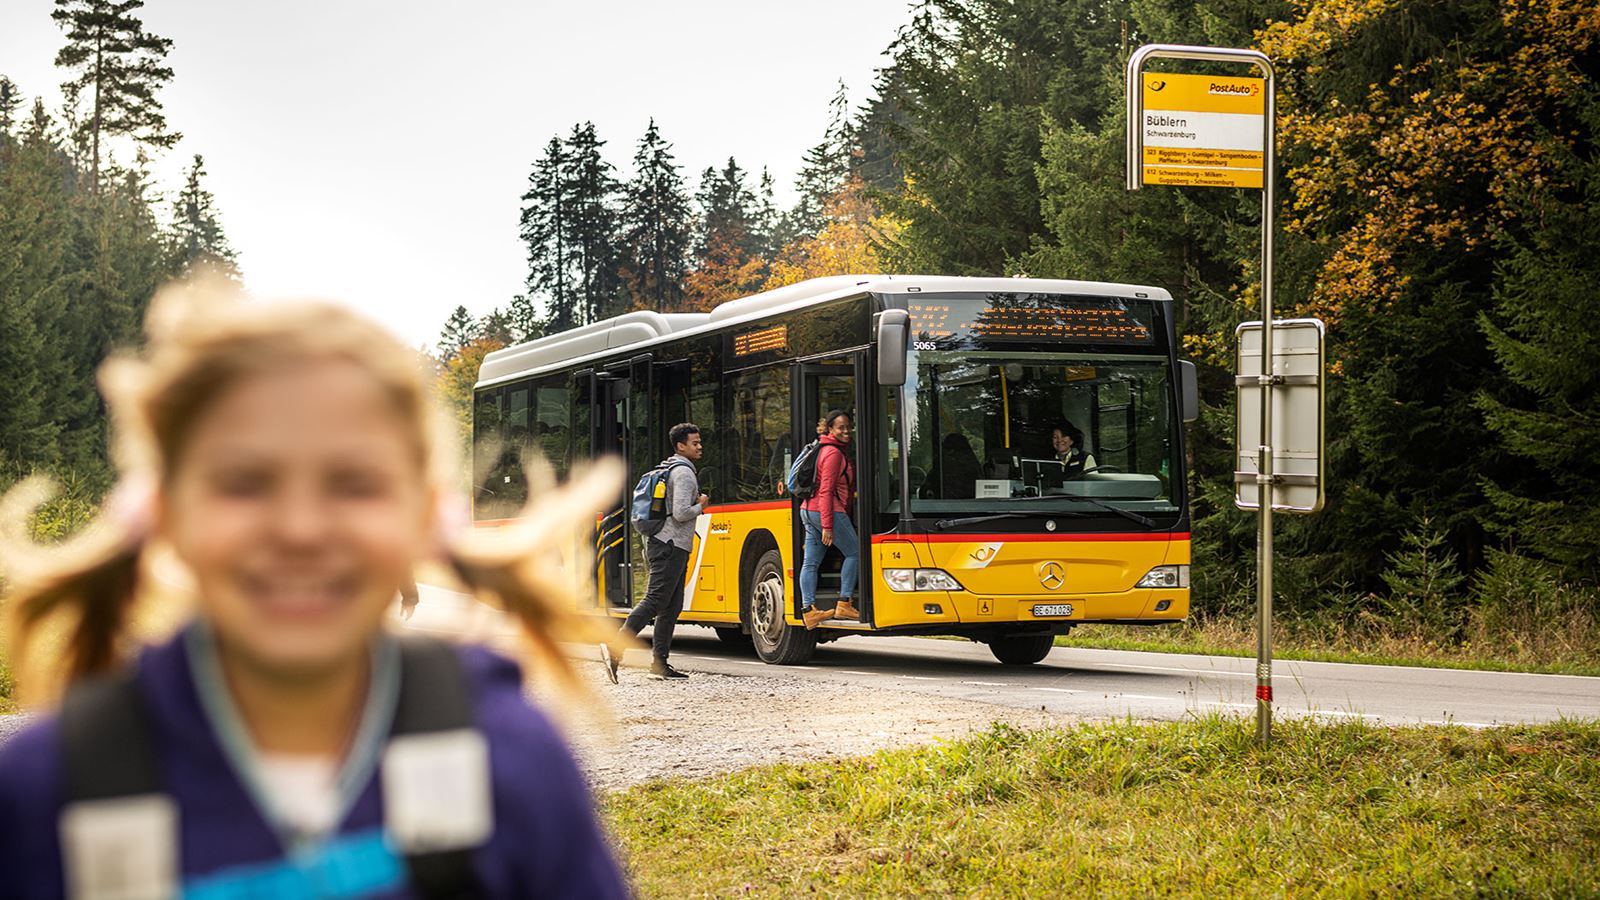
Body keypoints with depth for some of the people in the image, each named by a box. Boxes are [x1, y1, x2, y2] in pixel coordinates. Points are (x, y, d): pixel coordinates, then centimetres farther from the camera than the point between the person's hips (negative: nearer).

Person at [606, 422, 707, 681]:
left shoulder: (669, 470, 20)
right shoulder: (684, 473, -11)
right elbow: (680, 513, -21)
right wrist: (700, 506, -5)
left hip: (660, 543, 10)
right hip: (670, 546, -10)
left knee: (672, 607, 9)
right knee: (655, 601, -15)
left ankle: (659, 663, 7)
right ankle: (614, 649, -21)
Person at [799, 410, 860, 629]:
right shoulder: (834, 453, -12)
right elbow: (826, 490, -18)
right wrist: (827, 526, -21)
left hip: (808, 510, 10)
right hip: (827, 512, -9)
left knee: (811, 562, 4)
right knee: (854, 551, 1)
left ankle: (808, 609, 3)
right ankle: (844, 603, -1)